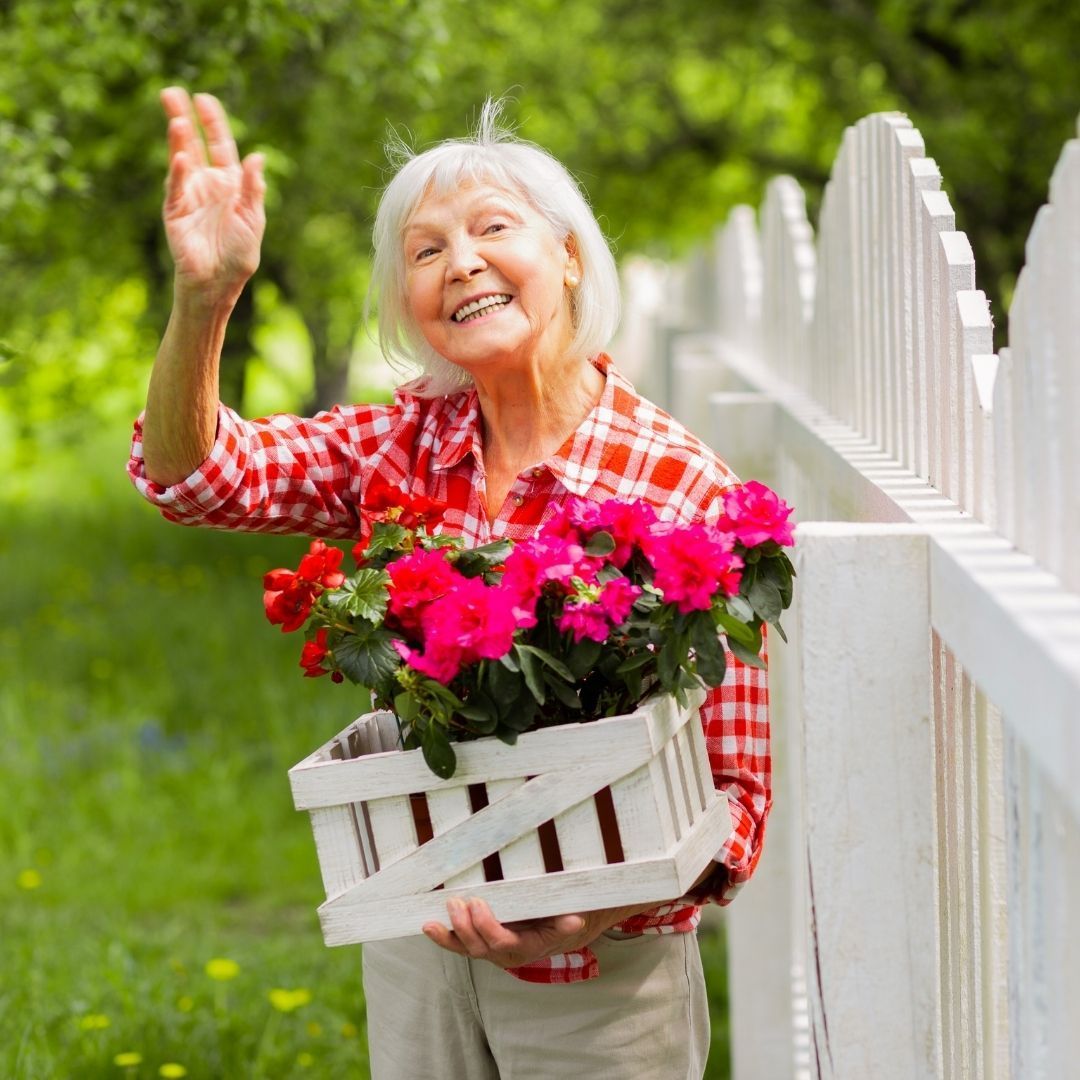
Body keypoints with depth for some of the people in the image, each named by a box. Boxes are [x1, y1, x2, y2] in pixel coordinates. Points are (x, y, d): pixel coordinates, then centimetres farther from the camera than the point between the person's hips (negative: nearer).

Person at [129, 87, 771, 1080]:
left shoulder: (685, 490, -17)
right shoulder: (408, 441, -2)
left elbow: (734, 788, -14)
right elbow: (196, 473, -12)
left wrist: (594, 916, -30)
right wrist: (203, 296, -29)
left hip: (597, 981, -4)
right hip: (417, 946, 4)